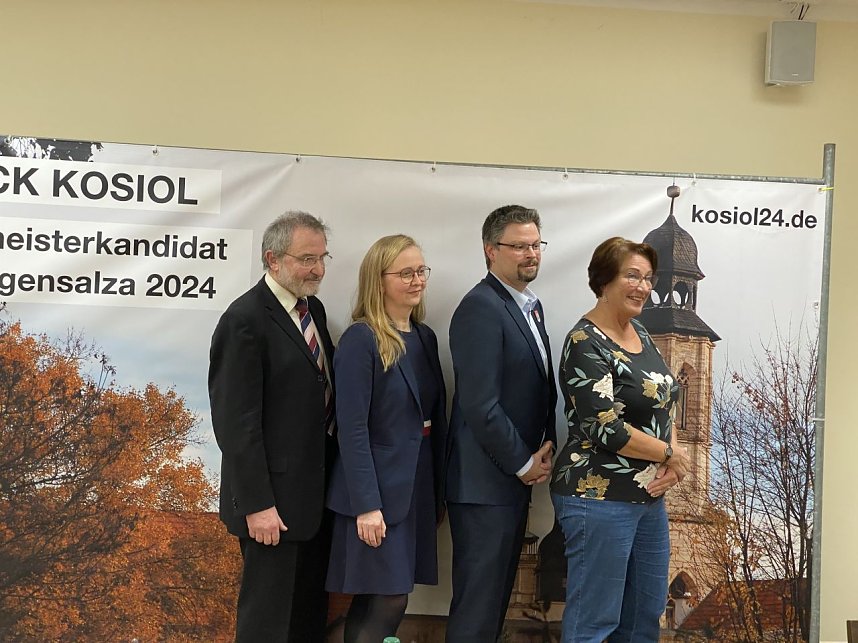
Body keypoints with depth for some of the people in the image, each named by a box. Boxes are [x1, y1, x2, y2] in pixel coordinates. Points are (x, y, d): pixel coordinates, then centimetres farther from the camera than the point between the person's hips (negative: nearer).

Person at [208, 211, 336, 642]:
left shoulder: (313, 308, 10)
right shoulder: (245, 320, -16)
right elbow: (236, 421, -19)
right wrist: (257, 504, -20)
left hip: (316, 489, 8)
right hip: (274, 495, -8)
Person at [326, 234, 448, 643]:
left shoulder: (425, 337, 9)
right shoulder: (360, 340, -13)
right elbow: (352, 428, -17)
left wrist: (438, 490, 13)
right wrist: (366, 504, -20)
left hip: (417, 485, 7)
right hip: (378, 488, -7)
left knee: (373, 602, 13)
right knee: (388, 602, -5)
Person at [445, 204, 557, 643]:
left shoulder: (531, 306, 13)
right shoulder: (480, 308, -16)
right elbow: (481, 406, -22)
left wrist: (545, 450, 2)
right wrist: (524, 464, -12)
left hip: (515, 476, 9)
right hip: (485, 482, -9)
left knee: (498, 594, 16)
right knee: (477, 606, -1)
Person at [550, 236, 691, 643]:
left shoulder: (639, 333, 10)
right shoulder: (586, 345, -15)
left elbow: (664, 403, 14)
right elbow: (606, 429, -21)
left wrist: (671, 467, -4)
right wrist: (671, 454, -9)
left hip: (649, 496, 9)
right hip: (600, 498, -9)